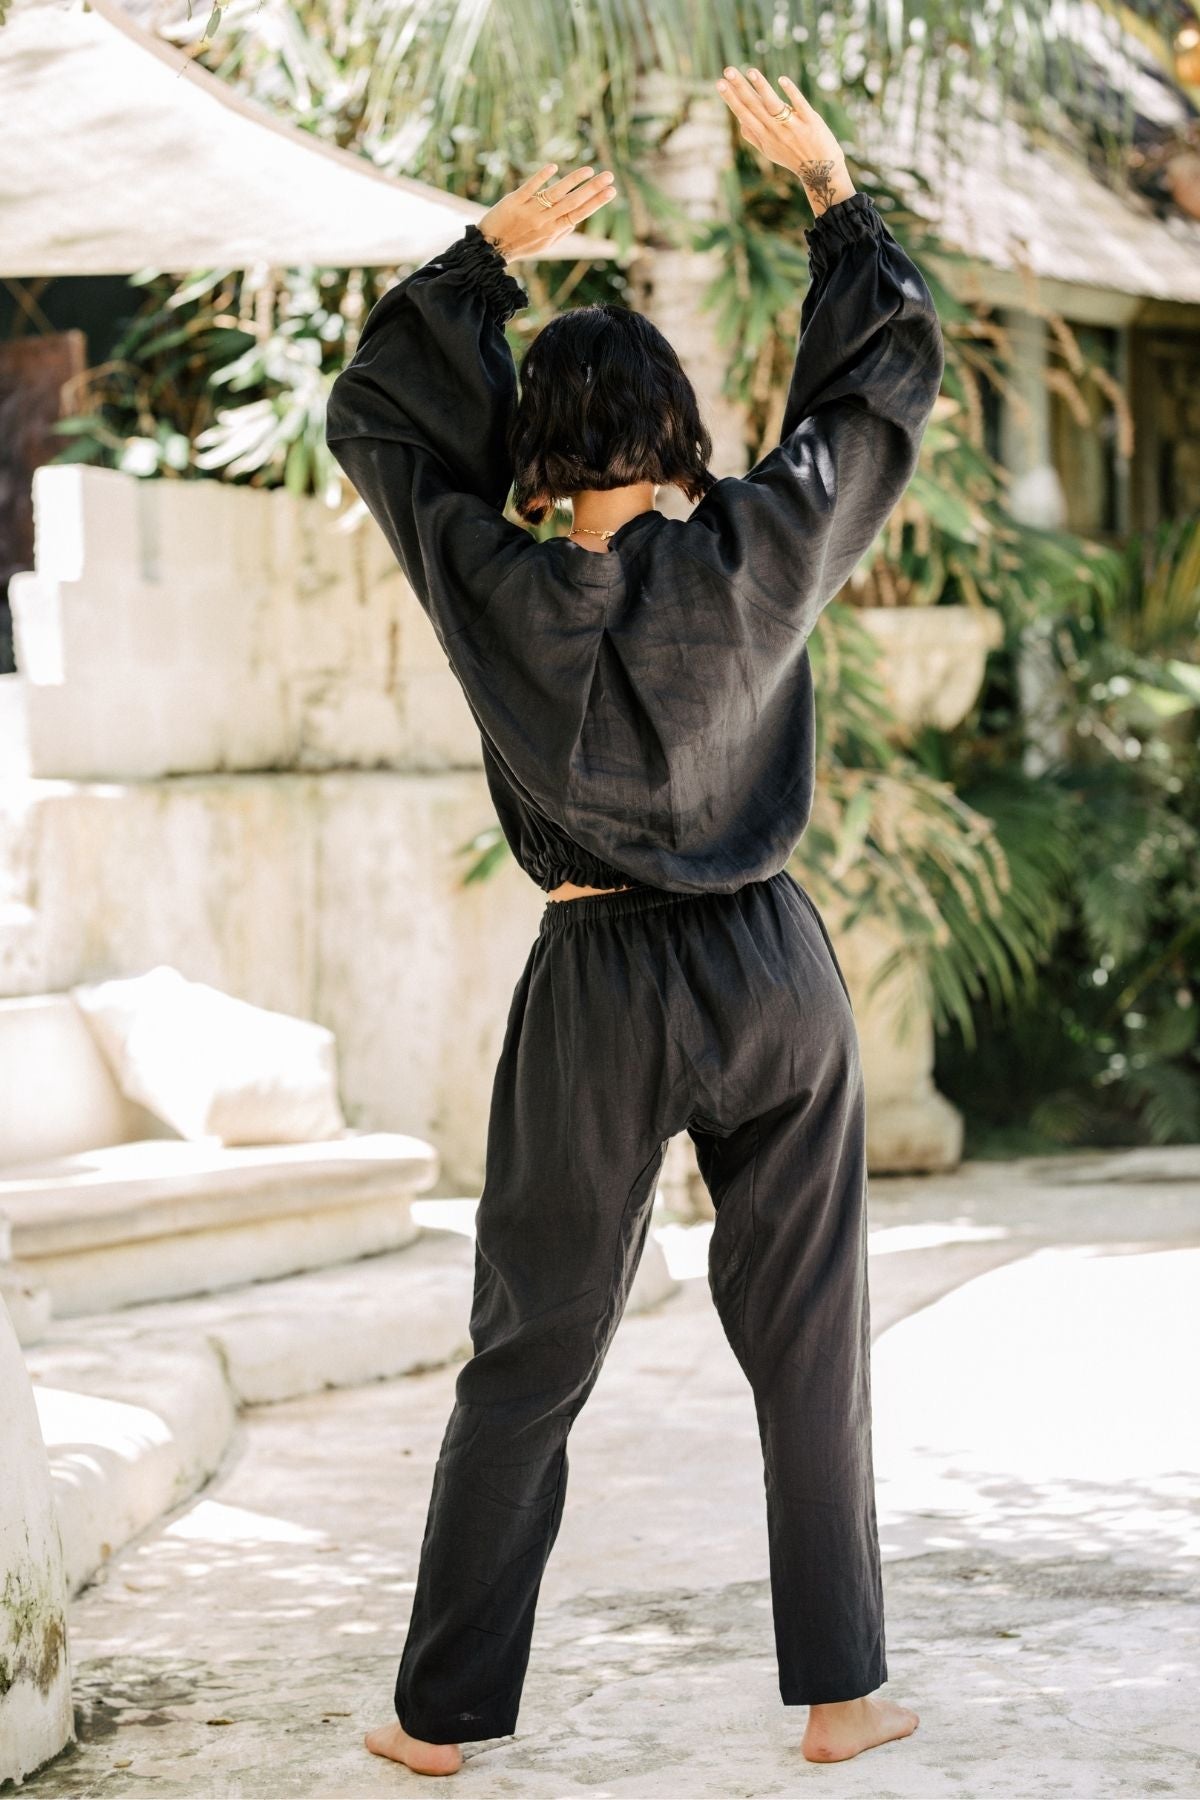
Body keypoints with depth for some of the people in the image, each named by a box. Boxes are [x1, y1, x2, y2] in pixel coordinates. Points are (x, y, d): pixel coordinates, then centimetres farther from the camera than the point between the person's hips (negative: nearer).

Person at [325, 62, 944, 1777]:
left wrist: (492, 250, 10)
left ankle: (446, 1711, 16)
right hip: (772, 974, 1)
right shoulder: (759, 554, -9)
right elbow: (888, 373, 4)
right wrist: (833, 183, 11)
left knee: (526, 1363, 9)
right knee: (810, 1347, 11)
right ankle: (840, 1691, 17)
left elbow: (375, 414, 8)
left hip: (598, 994, 0)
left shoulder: (493, 588, -8)